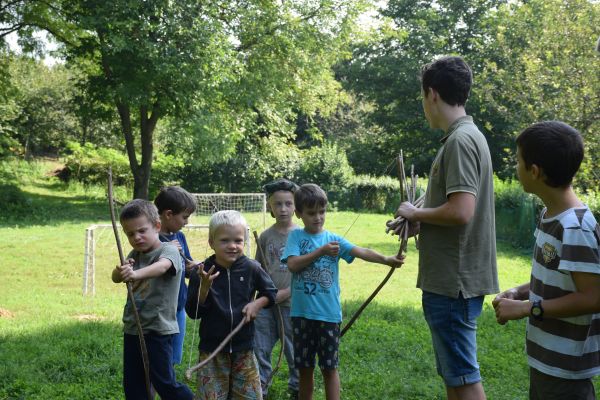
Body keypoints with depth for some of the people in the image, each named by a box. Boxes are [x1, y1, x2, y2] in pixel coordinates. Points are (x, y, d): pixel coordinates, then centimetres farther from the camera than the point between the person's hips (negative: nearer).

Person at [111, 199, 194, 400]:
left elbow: (162, 267, -35)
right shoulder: (135, 254, 9)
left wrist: (136, 274, -54)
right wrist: (121, 271, -32)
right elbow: (115, 277, -7)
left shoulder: (169, 250, -11)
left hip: (158, 330, -7)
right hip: (132, 330, 7)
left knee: (165, 383, -3)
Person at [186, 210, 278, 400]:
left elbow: (270, 292, 12)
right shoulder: (203, 272, -8)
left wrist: (257, 304, -7)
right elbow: (193, 312, -8)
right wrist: (204, 287, -23)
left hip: (243, 348, 2)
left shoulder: (251, 268, -4)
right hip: (212, 350, -1)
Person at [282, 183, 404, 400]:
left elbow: (360, 251, -14)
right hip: (301, 312, 1)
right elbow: (292, 264, -11)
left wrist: (386, 259, -30)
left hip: (328, 313, -1)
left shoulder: (334, 239, 1)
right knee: (305, 367, 14)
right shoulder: (296, 236, 2)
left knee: (329, 368, 7)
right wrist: (320, 251, -16)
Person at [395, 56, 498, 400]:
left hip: (454, 282, -10)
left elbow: (460, 212, -26)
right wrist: (420, 223, 9)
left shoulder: (461, 140, -17)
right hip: (453, 279, 10)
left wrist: (415, 213, -11)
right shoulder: (467, 136, 13)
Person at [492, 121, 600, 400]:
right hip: (546, 356, 9)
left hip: (566, 366, -9)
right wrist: (520, 292, 1)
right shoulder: (551, 216, 4)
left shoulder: (575, 228, -25)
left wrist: (526, 308, -22)